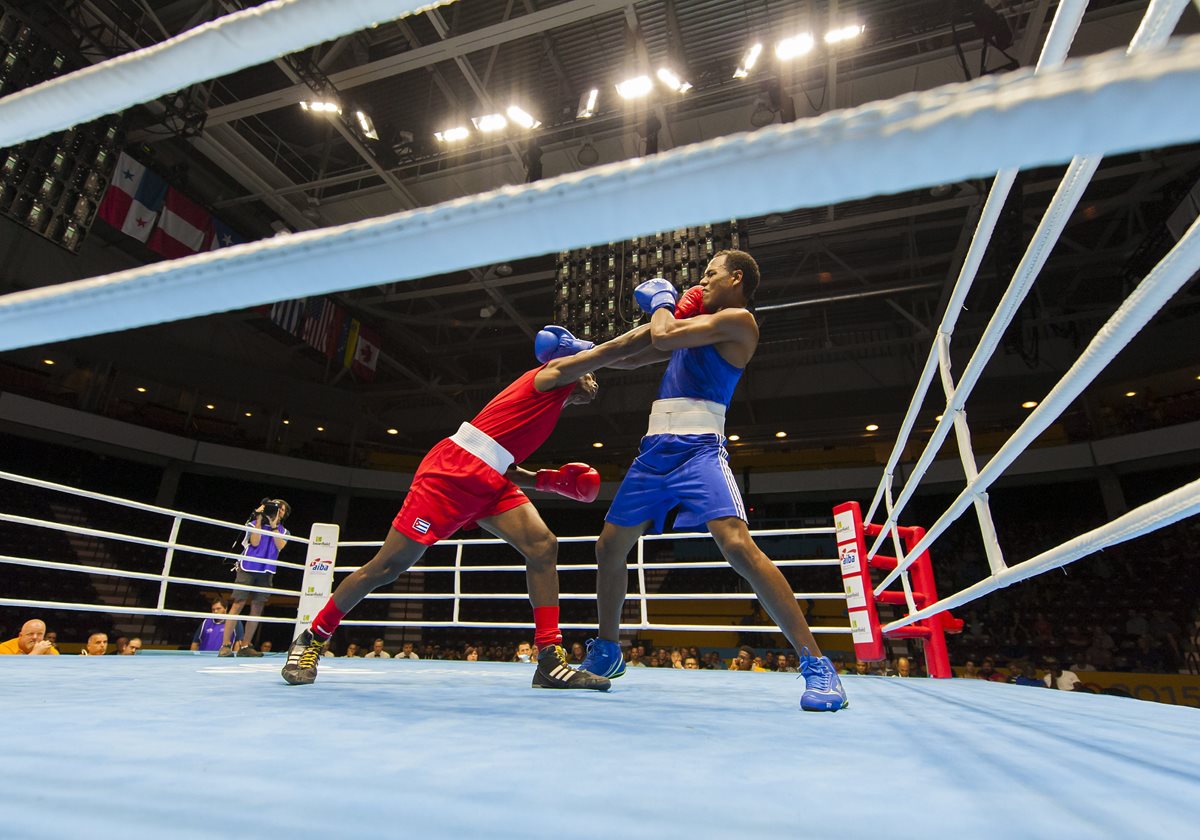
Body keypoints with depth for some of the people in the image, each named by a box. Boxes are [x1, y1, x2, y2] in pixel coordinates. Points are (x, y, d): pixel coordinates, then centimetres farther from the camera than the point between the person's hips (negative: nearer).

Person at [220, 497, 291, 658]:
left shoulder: (283, 531, 15)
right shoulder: (255, 523, 8)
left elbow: (279, 546, -3)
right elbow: (255, 542, -7)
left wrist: (273, 525, -5)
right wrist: (259, 520, -7)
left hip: (266, 572, 3)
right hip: (248, 568, -3)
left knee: (257, 608, 1)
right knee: (238, 604, -9)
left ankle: (245, 646, 7)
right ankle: (225, 645, -5)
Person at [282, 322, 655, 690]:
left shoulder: (549, 400, 24)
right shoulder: (555, 371, 1)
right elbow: (619, 346, -7)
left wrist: (547, 480, 12)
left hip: (489, 483, 9)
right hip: (450, 473, -9)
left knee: (543, 547, -8)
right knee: (387, 566, -1)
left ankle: (550, 662, -7)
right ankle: (310, 641, 21)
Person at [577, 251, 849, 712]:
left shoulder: (738, 319, -1)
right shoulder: (696, 321, 25)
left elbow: (663, 337, -11)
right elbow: (637, 356, 31)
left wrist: (661, 299, 9)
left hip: (697, 447, -8)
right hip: (655, 449, 8)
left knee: (738, 544, -25)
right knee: (610, 546, 11)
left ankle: (816, 664, -11)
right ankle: (606, 652, 28)